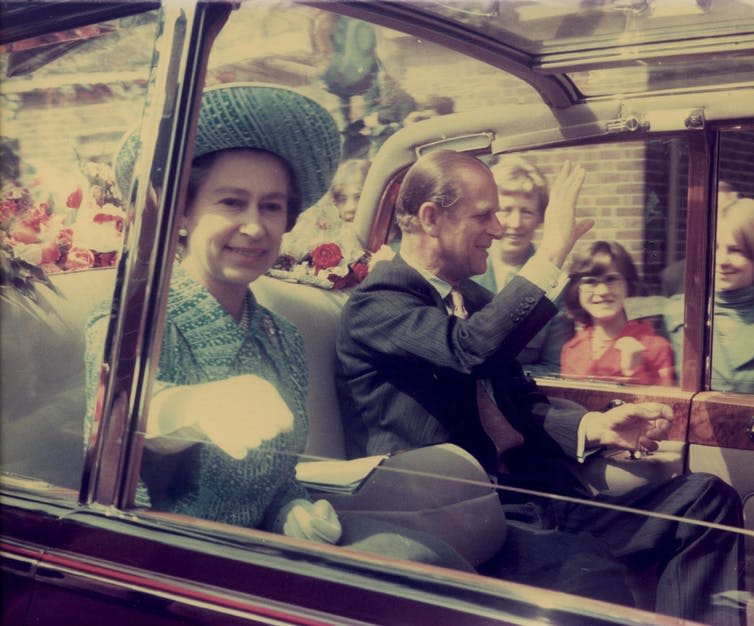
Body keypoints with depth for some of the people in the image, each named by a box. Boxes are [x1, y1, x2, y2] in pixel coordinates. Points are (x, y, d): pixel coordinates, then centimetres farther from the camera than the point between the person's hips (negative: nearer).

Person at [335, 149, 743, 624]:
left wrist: (597, 425, -4)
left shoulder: (475, 298, 20)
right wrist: (552, 252, -19)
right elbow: (469, 348, -26)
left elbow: (521, 402, 17)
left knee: (707, 498, -6)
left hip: (521, 496, 8)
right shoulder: (375, 304, -7)